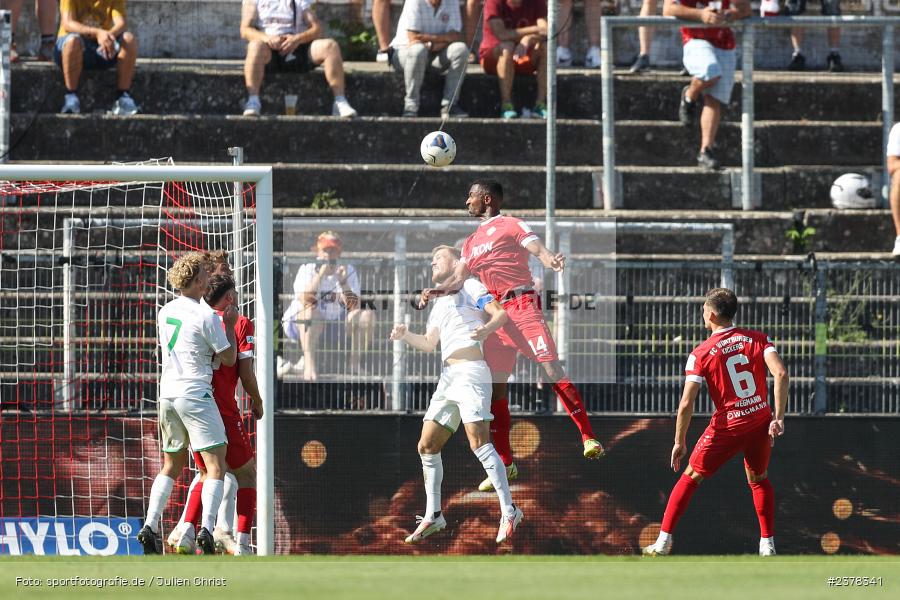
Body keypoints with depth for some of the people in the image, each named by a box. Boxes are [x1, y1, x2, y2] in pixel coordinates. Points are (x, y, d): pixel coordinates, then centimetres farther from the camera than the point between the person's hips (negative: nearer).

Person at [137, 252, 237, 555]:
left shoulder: (166, 312, 10)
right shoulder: (206, 316, -12)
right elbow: (228, 359, -4)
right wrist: (229, 325, 9)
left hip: (167, 393, 7)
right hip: (195, 394, -7)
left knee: (172, 464, 17)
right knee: (216, 464, -6)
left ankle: (150, 526, 6)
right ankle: (206, 528, -21)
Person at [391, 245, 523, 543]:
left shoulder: (469, 287, 5)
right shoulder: (438, 303, 27)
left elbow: (501, 313, -7)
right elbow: (429, 344, 31)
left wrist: (487, 328, -28)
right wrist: (405, 335, 13)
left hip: (471, 372, -9)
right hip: (447, 378, 9)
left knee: (479, 442, -19)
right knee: (427, 446, 6)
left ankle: (509, 512, -19)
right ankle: (433, 516, 15)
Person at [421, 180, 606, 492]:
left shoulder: (511, 225, 2)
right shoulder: (472, 242, 22)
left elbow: (538, 250, -11)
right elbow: (459, 276, 15)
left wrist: (551, 260, -34)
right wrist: (436, 290, -5)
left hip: (522, 305, -7)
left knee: (552, 369, -17)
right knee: (495, 386, 4)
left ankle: (588, 438, -16)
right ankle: (505, 464, 9)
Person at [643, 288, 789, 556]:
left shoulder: (701, 353, -5)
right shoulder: (757, 339, 1)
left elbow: (686, 403, -9)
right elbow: (780, 373, -13)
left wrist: (679, 442, 1)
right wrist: (778, 417, -9)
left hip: (727, 427, -3)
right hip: (761, 422, 3)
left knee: (690, 478, 13)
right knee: (759, 479, 27)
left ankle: (663, 541, 10)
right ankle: (768, 544, 22)